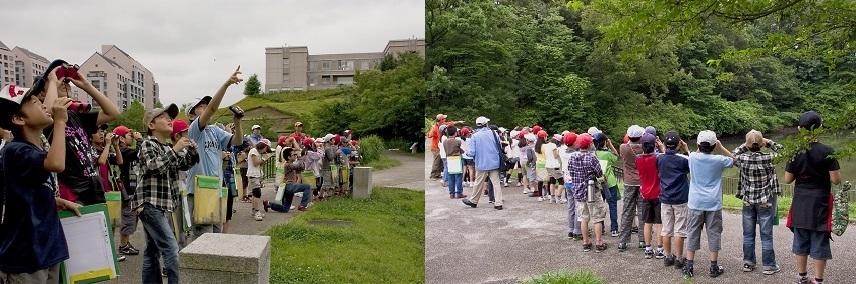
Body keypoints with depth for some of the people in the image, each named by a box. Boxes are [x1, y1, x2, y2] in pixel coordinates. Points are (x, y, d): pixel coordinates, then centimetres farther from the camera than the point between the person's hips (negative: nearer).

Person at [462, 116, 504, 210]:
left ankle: (473, 201, 27)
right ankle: (498, 203, 2)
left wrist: (467, 153, 10)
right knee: (496, 183, 4)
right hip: (494, 163, 2)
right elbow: (500, 148, 6)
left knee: (478, 183, 11)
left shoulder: (475, 136, -9)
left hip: (482, 164, -2)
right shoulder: (494, 133, -2)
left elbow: (471, 153, -11)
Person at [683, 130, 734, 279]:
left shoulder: (692, 157, -4)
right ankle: (714, 268, 14)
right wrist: (721, 147, 9)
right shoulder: (718, 160, -8)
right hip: (713, 204, -1)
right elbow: (733, 159, 12)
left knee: (693, 234, 6)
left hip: (695, 203, 1)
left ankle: (688, 267, 9)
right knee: (714, 234, 7)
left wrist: (701, 148, 12)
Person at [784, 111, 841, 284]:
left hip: (800, 204, 3)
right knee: (819, 244, 6)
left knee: (800, 242, 13)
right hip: (820, 203, -3)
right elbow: (836, 180, -11)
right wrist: (823, 173, 8)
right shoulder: (827, 151, -12)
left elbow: (787, 180, 0)